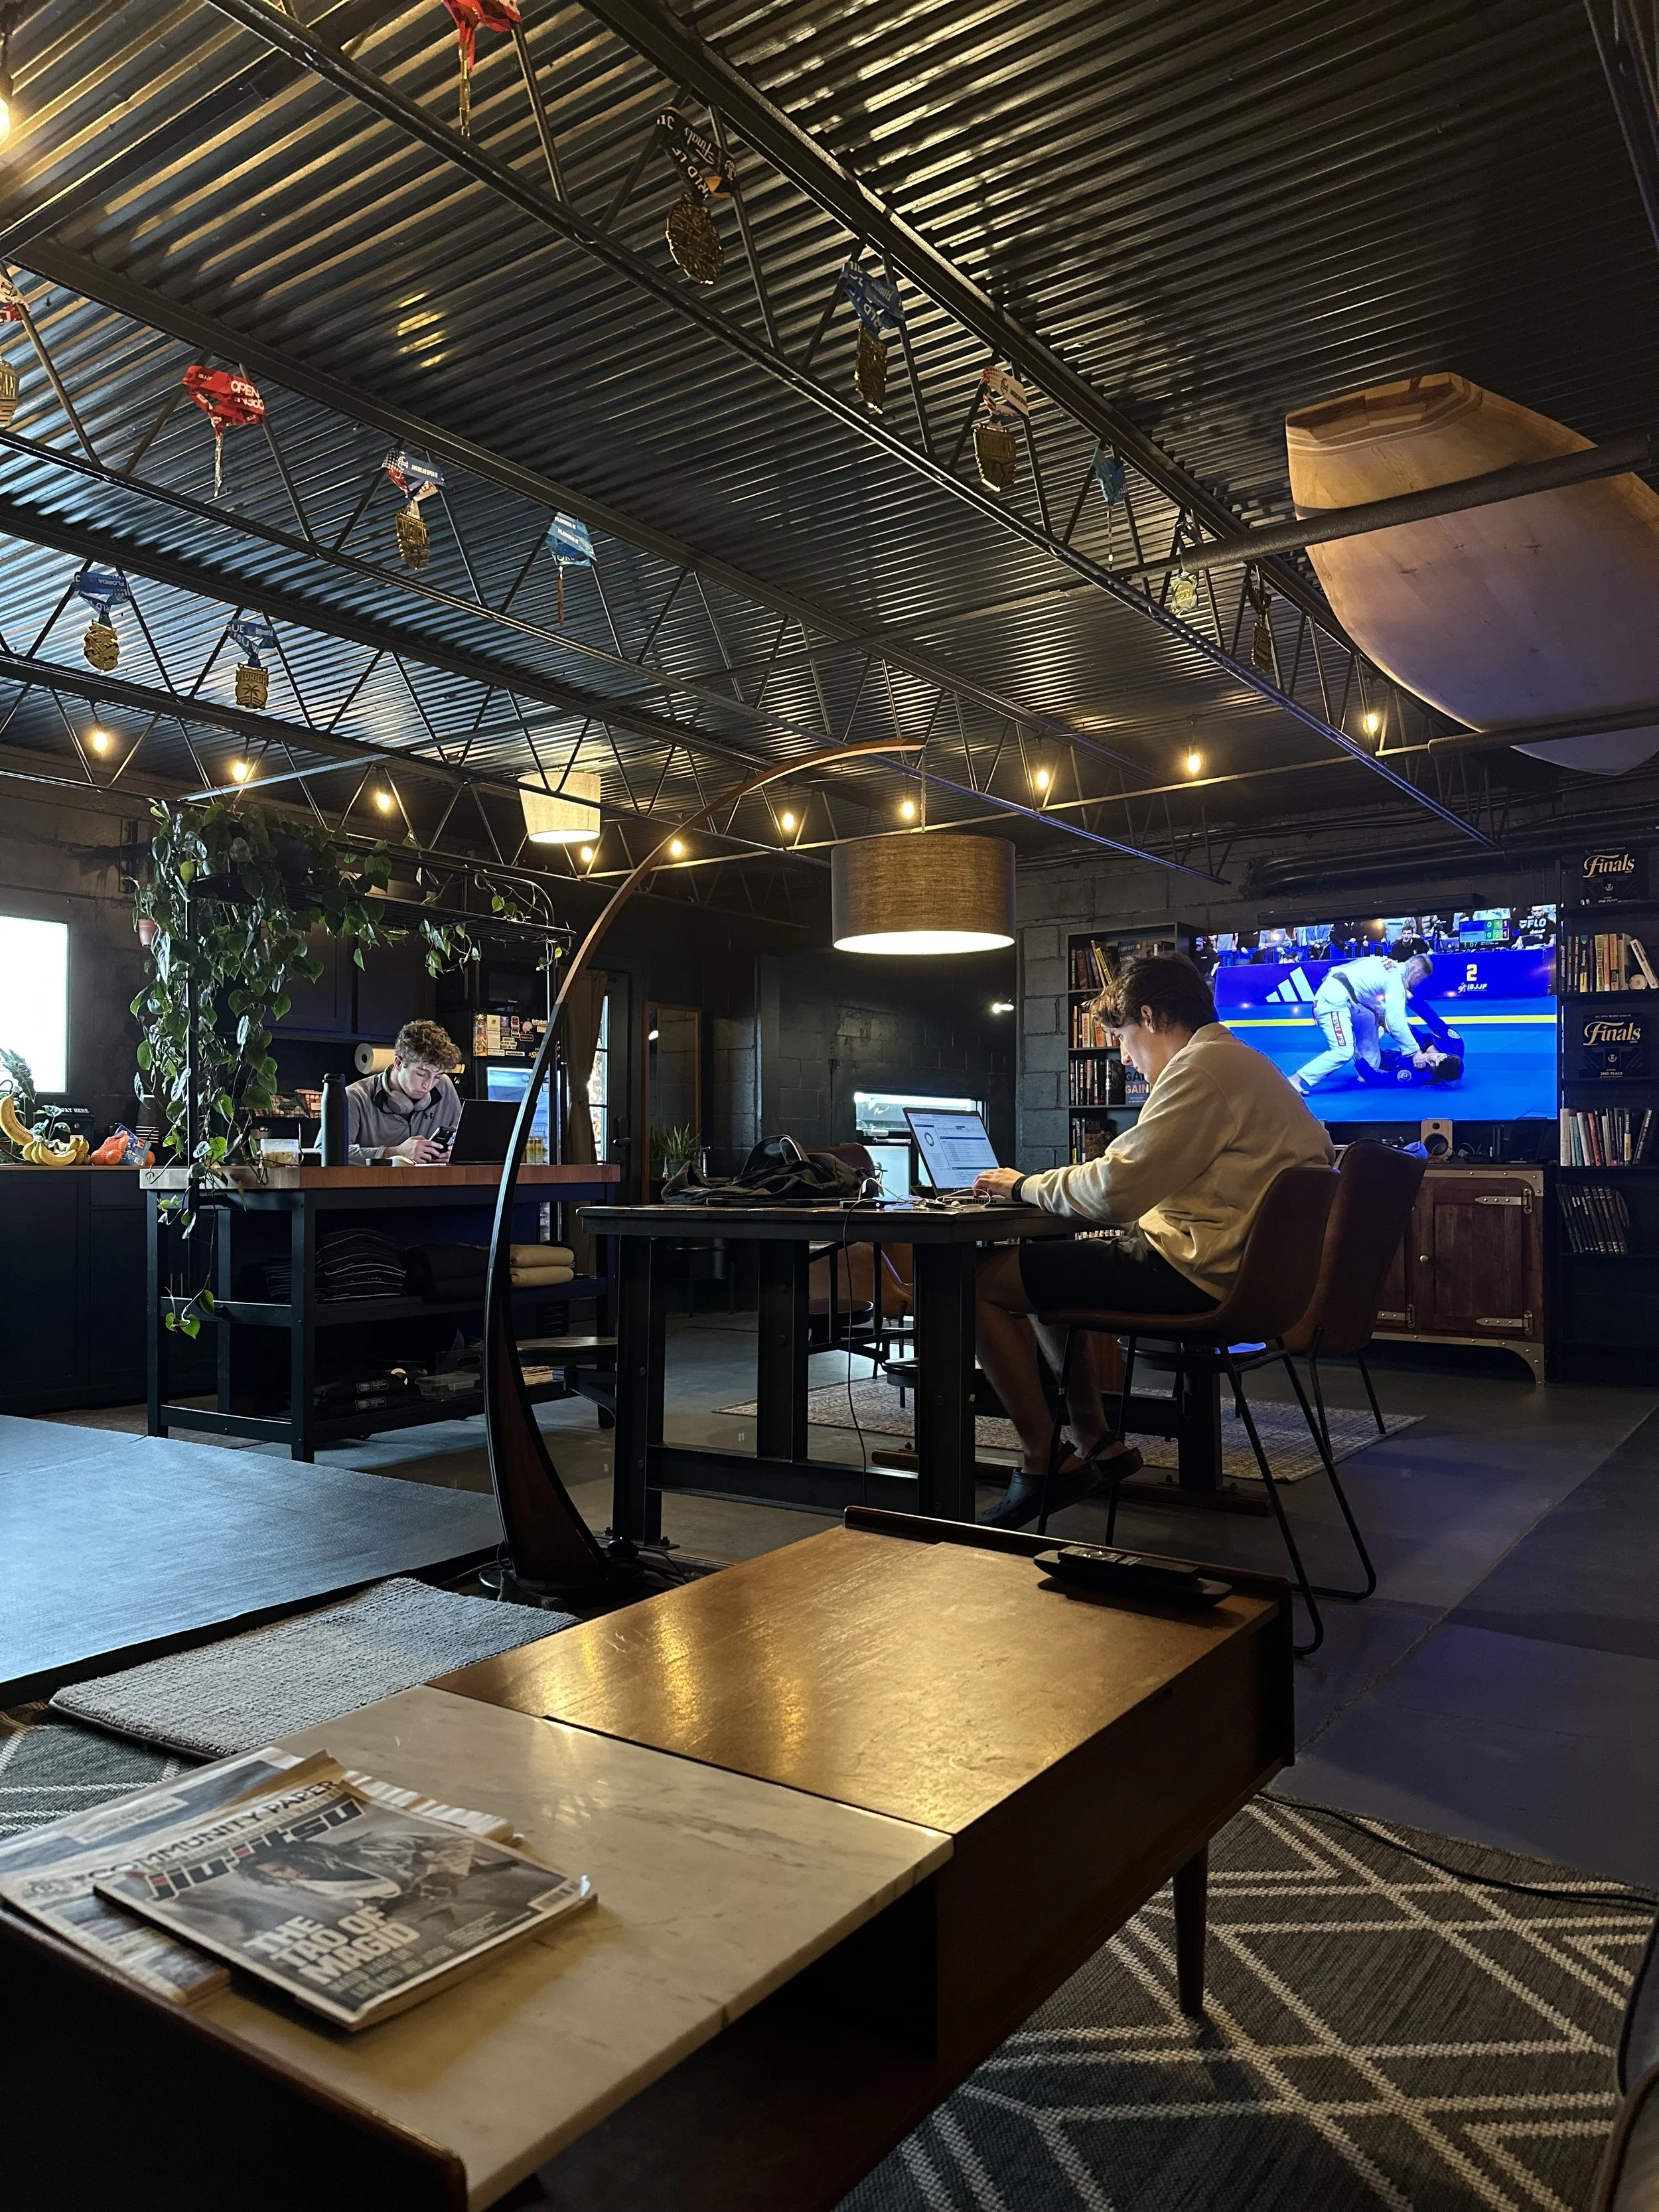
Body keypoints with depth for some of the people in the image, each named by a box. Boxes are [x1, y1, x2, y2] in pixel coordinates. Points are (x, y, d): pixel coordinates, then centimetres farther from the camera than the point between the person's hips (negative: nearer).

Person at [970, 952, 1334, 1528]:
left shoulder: (1205, 1065, -15)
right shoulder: (1245, 1065, 18)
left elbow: (1115, 1191, -22)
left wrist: (1025, 1185, -6)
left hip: (1196, 1275, -11)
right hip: (1236, 1265, 11)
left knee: (983, 1281, -8)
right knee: (1047, 1265, 24)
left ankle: (1044, 1464, 1)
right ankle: (1095, 1443, 24)